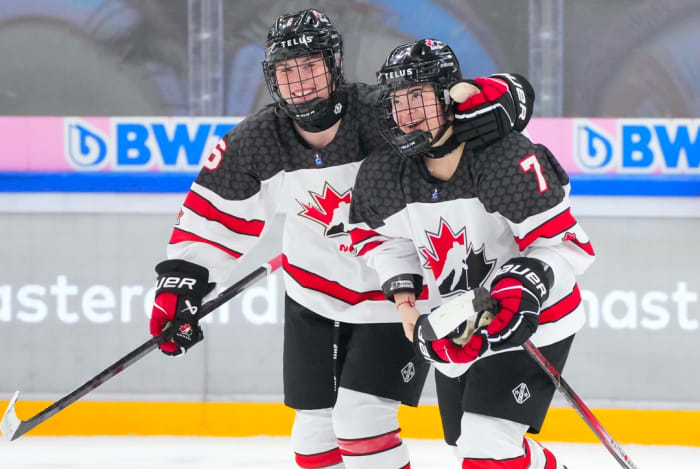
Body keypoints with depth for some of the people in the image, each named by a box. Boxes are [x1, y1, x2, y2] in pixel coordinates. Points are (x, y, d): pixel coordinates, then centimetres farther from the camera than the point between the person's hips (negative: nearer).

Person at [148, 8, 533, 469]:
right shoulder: (254, 144, -14)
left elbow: (505, 96, -28)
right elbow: (214, 216, 2)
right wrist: (181, 282, -7)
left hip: (396, 294, -5)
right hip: (313, 299, 5)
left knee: (361, 421, -15)